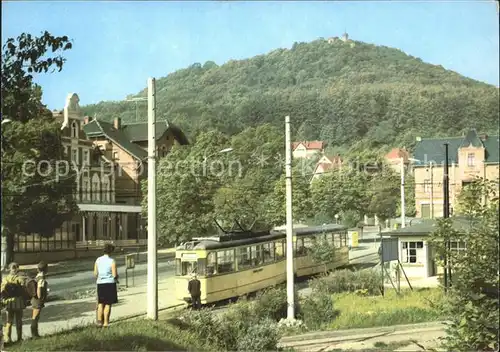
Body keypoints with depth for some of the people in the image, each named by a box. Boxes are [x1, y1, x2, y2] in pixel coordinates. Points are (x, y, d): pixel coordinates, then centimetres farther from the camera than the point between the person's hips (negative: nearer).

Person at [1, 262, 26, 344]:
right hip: (18, 302, -2)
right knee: (18, 321, 9)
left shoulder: (5, 279, 1)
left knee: (8, 321, 9)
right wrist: (25, 301, 0)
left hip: (8, 302, 2)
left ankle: (7, 338, 4)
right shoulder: (21, 278, -10)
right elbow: (24, 291, -12)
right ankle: (19, 338, 14)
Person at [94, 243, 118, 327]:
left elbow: (95, 274, 5)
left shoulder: (98, 260, 2)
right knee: (108, 304, 5)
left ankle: (99, 320, 11)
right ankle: (106, 322, 6)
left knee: (101, 303, 17)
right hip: (110, 283, -4)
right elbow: (114, 275, -13)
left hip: (100, 283, 4)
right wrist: (116, 278, 9)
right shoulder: (112, 261, -11)